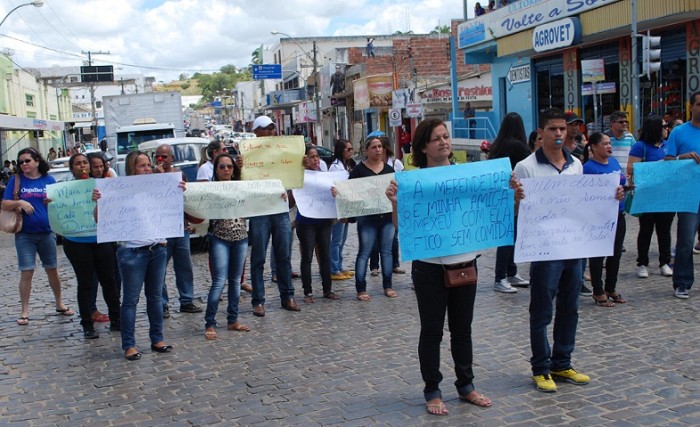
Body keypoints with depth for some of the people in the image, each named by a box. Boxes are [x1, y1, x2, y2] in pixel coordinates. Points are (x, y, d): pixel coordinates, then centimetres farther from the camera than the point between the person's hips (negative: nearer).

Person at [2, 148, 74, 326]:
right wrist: (19, 202, -21)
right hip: (25, 235, -1)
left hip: (46, 233, 1)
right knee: (26, 272, -1)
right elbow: (4, 204, -4)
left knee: (52, 270, 11)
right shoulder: (16, 180, -1)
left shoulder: (49, 179, 2)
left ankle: (59, 304, 27)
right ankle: (25, 311, 10)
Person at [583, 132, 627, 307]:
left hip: (618, 215, 8)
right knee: (598, 254, 2)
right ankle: (598, 292, 13)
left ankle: (611, 289, 27)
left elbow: (623, 182, 21)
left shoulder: (614, 162, 11)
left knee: (616, 253, 14)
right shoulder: (589, 167, -13)